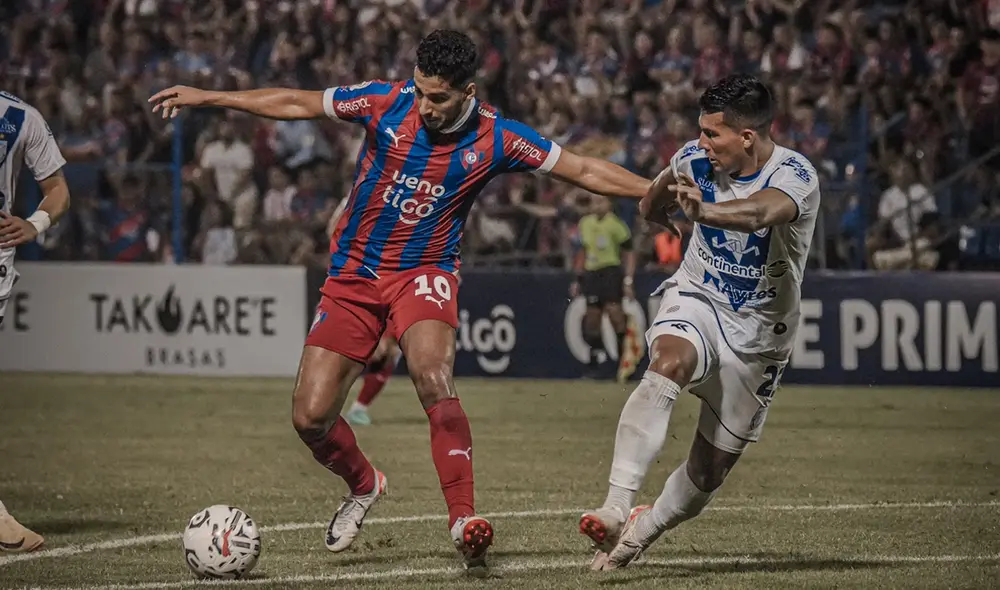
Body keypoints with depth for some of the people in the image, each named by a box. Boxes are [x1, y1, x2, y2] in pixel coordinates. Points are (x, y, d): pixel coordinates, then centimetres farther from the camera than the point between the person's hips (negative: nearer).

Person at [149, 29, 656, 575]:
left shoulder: (496, 139, -11)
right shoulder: (385, 103, -10)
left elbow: (583, 171, -4)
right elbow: (297, 103, 0)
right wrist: (205, 97, 1)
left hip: (424, 273, -2)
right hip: (353, 275, 2)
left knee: (432, 376, -33)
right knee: (309, 417, -4)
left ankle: (463, 520, -31)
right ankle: (363, 485, 30)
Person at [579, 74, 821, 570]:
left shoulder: (795, 176, -22)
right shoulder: (696, 159, -7)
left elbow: (760, 213, -47)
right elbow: (651, 209, 16)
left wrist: (704, 212, -67)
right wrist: (660, 194, -9)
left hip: (758, 335, -1)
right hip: (695, 301, 1)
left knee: (710, 470, 4)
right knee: (669, 364, -35)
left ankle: (639, 532, 33)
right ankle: (615, 509, -44)